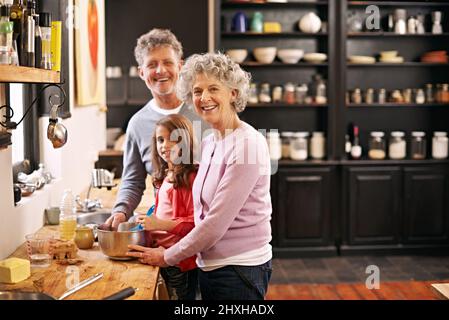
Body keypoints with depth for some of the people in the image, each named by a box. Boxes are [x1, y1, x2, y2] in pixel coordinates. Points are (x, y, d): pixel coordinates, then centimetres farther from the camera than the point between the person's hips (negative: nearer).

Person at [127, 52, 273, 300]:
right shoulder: (208, 143, 8)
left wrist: (167, 257, -10)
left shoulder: (248, 144, -17)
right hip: (210, 265, 7)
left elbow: (217, 221, -19)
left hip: (239, 270, -7)